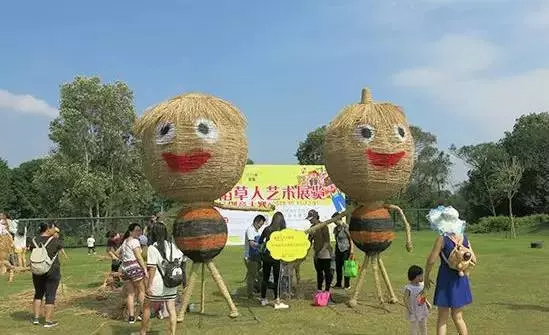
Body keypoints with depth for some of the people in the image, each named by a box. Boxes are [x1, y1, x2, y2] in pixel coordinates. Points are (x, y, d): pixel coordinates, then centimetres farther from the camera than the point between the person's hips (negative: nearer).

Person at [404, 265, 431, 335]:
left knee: (423, 327, 21)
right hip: (414, 313, -7)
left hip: (423, 311, 7)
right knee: (413, 329, 6)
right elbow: (406, 300, -18)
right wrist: (410, 311, -21)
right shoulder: (408, 289, -24)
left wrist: (427, 303, 1)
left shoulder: (422, 285, -4)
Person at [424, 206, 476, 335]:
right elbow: (473, 260, 6)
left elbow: (431, 260, -15)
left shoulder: (442, 239, -16)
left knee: (442, 318, 7)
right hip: (461, 280, 5)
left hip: (446, 280, -5)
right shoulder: (464, 238, 0)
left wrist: (426, 276, -1)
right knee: (457, 317, 19)